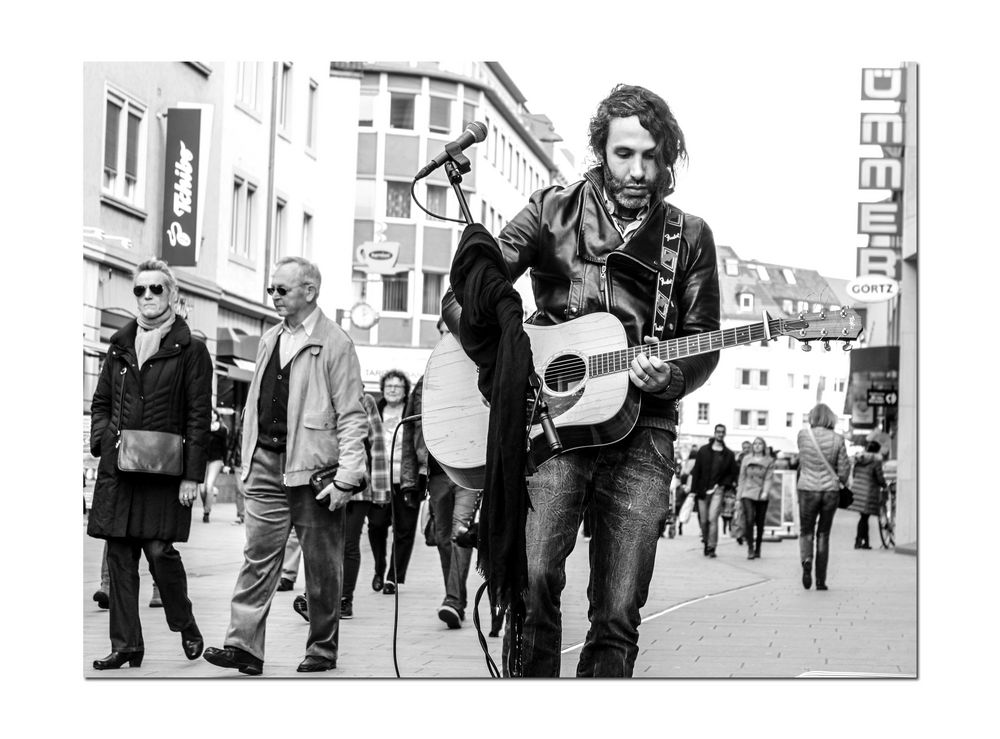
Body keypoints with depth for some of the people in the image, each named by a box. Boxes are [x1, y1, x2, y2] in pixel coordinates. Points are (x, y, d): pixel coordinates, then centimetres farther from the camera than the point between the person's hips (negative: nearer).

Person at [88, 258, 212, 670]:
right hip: (117, 467, 5)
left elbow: (199, 415, -4)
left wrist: (192, 475, -9)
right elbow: (100, 401, 21)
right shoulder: (120, 345, 14)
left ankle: (186, 626, 15)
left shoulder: (190, 349, -1)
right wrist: (101, 440, 2)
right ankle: (125, 645, 9)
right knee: (120, 555, 3)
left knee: (160, 550, -9)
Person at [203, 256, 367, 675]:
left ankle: (322, 649, 15)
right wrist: (247, 462, 14)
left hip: (313, 467, -5)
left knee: (321, 565, 4)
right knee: (258, 557, -1)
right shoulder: (269, 341, 15)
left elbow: (351, 416, -8)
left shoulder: (334, 343, -6)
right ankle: (244, 645, -3)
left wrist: (347, 477, -14)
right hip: (267, 464, 5)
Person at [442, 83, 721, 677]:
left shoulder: (690, 237, 11)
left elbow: (703, 344, 11)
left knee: (618, 617, -4)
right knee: (533, 578, -21)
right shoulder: (555, 211, 8)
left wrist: (668, 378, -11)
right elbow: (463, 295, 5)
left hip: (641, 427, 1)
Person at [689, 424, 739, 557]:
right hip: (702, 490, 2)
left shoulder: (729, 454, 6)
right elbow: (696, 471, 5)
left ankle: (712, 547, -13)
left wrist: (724, 485, -5)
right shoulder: (703, 450, 6)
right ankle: (706, 541, 25)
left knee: (713, 518, -15)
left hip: (717, 490, -2)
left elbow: (733, 473, 12)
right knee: (703, 520, 5)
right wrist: (694, 490, 0)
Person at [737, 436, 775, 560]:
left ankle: (757, 549, 17)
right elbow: (742, 477, 12)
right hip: (748, 494, 0)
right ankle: (750, 548, -10)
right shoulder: (746, 459, 9)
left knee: (760, 523, 4)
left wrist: (765, 492, -15)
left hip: (762, 495, 0)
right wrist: (739, 494, 9)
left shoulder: (769, 461, 4)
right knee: (749, 520, -16)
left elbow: (769, 478, -2)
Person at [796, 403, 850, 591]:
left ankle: (806, 559, -19)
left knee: (806, 531, 12)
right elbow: (843, 468, -3)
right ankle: (821, 580, 9)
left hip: (807, 489, -1)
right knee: (824, 534, 11)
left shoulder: (803, 435, -5)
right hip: (831, 490, 1)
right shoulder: (837, 439, -5)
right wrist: (839, 481, 15)